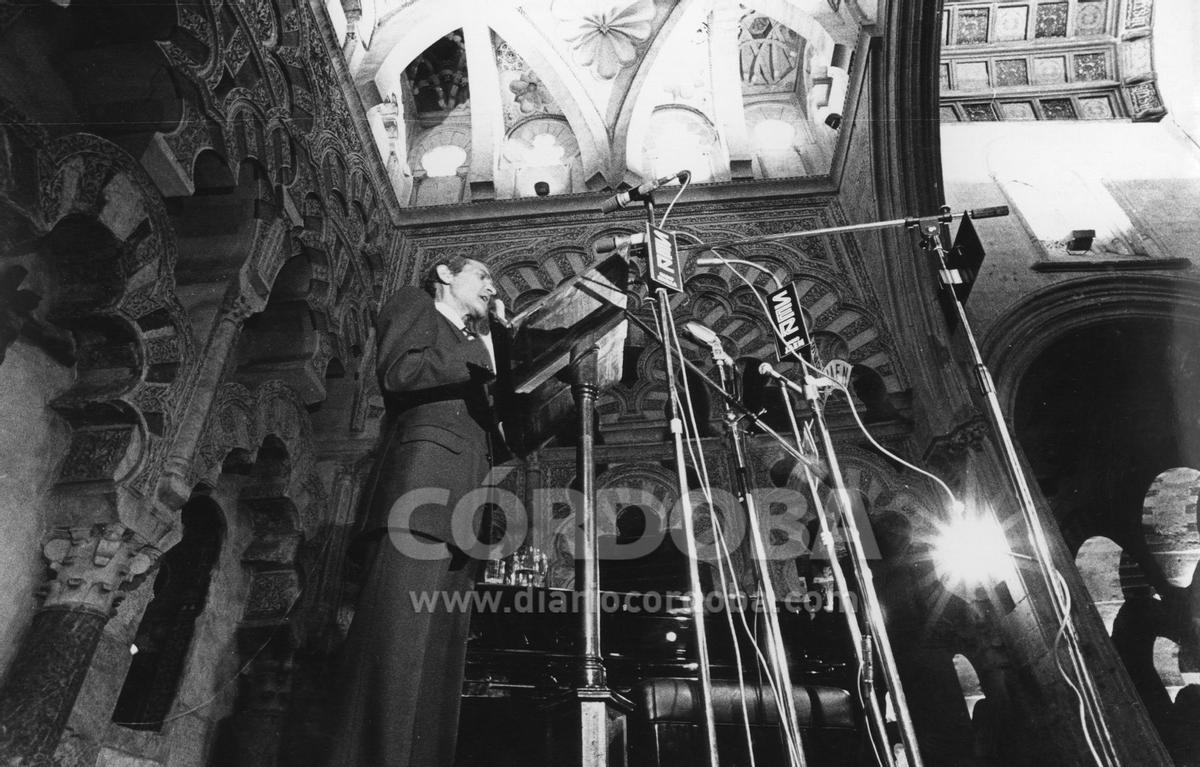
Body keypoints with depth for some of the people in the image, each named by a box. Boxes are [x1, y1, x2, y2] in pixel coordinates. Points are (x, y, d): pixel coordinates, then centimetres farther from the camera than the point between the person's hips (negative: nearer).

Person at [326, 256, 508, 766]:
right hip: (425, 465, -7)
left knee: (441, 655, -3)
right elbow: (397, 373, -4)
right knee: (397, 640, -19)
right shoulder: (414, 305, 17)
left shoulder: (475, 348, 35)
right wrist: (480, 356, 0)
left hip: (466, 497, 8)